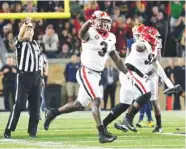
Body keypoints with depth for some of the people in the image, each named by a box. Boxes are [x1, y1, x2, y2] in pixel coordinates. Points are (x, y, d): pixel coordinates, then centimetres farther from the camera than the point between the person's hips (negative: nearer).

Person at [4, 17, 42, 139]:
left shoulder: (36, 44, 15)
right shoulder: (20, 43, -5)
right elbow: (20, 35, -28)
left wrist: (40, 77, 17)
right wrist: (25, 23, -44)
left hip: (36, 76, 6)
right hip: (24, 76, -6)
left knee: (35, 106, 4)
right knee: (19, 104, -10)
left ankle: (33, 131, 11)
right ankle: (8, 130, -6)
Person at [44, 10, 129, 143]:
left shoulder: (111, 38, 11)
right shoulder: (91, 33, -12)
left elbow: (117, 59, 20)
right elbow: (82, 34, -38)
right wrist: (89, 22, -59)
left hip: (97, 75, 8)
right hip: (86, 72, -8)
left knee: (79, 104, 14)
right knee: (96, 101, -17)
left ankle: (53, 113, 32)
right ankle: (102, 133, -18)